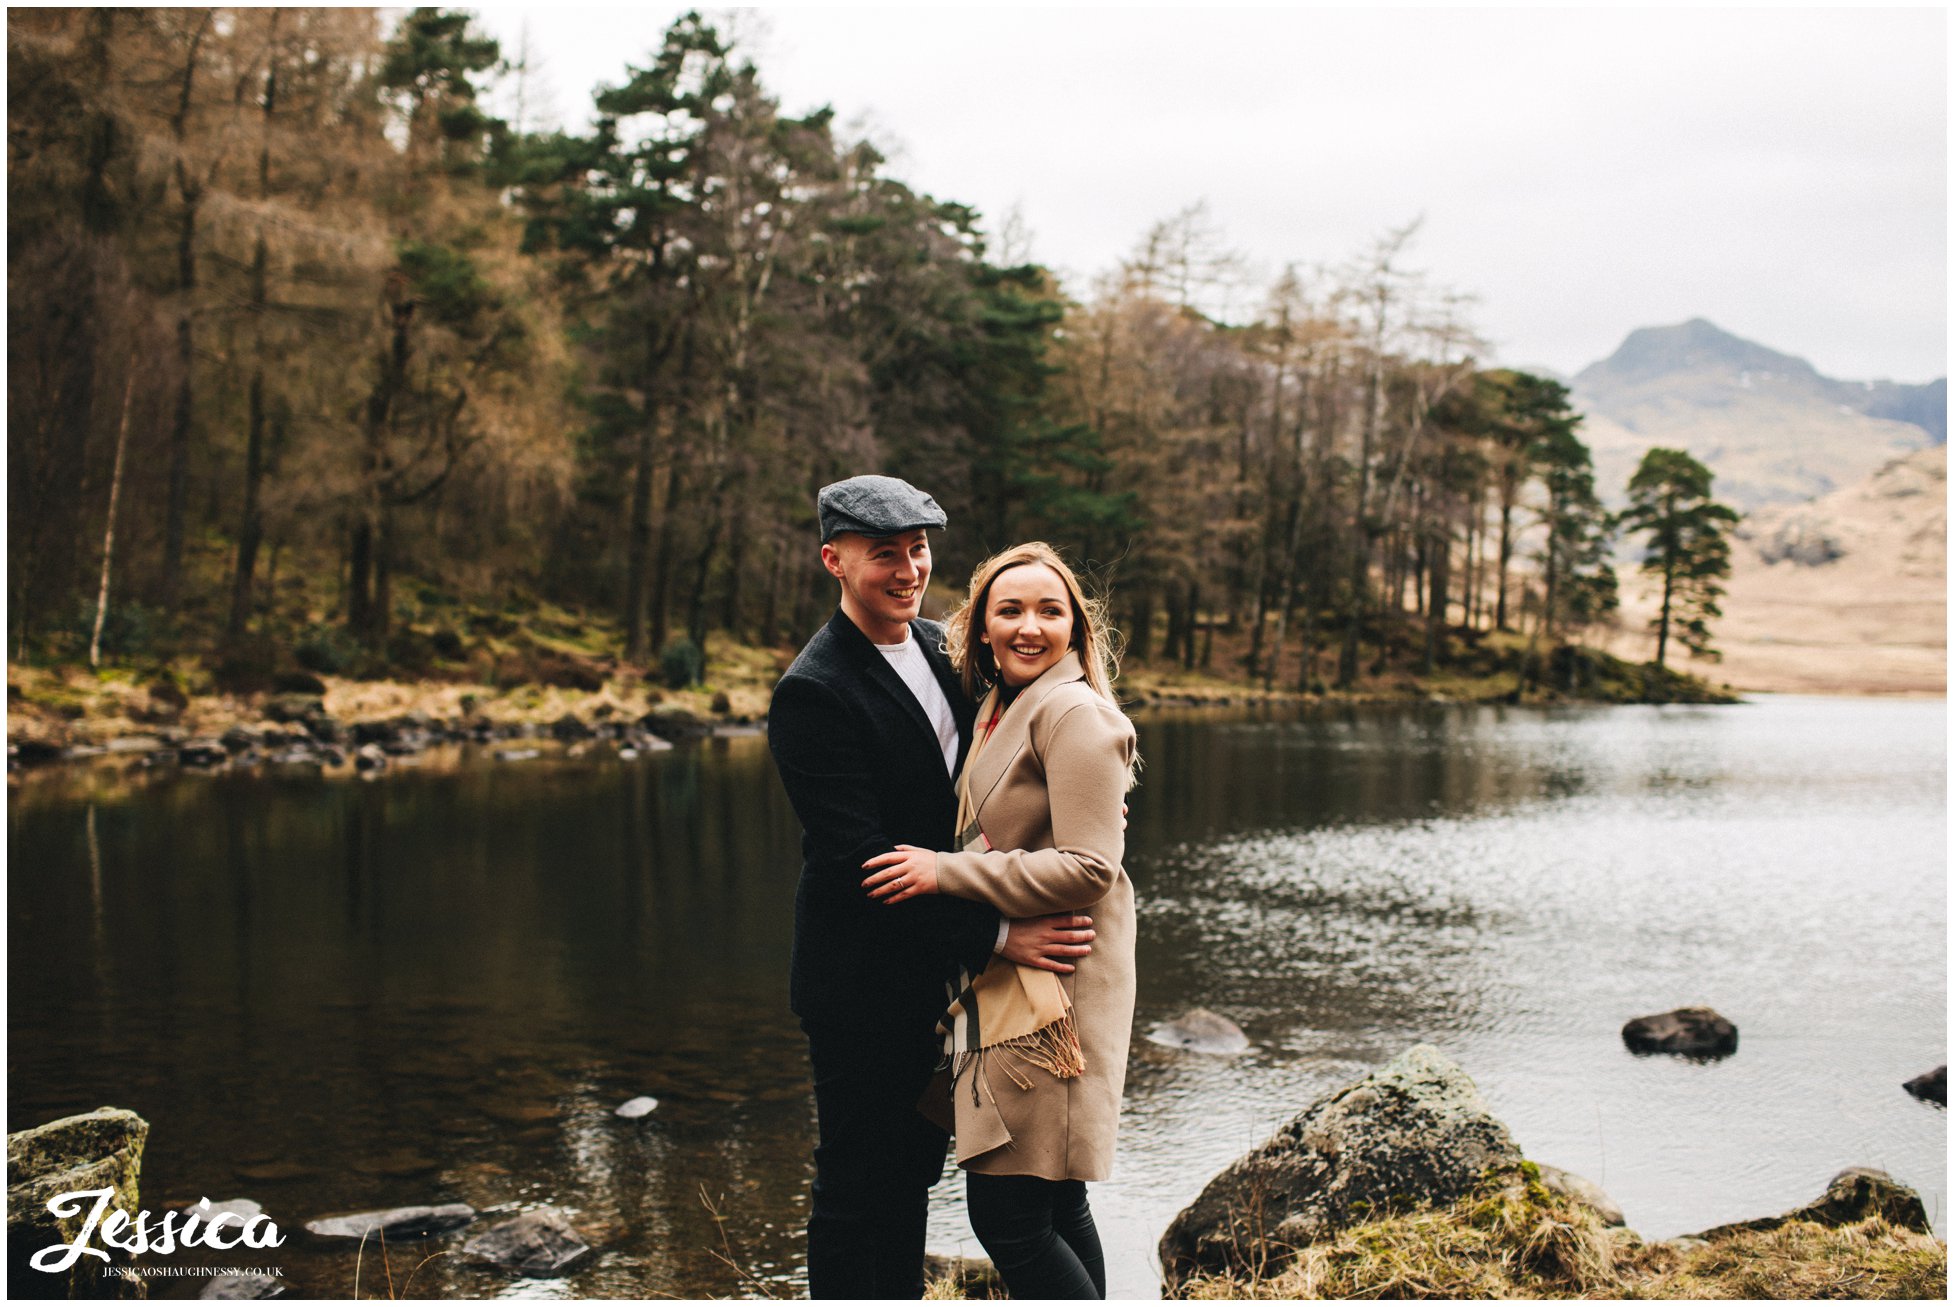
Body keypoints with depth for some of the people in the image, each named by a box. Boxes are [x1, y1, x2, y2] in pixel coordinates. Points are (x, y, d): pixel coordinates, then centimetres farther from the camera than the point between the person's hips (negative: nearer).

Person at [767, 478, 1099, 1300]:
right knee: (854, 1187, 5)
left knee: (914, 1169, 20)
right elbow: (859, 858, -26)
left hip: (934, 975, 8)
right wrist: (996, 935, -29)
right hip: (861, 982, -8)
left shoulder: (937, 647, 7)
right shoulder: (813, 693, -20)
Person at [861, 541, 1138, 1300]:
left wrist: (945, 871, -17)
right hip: (1002, 983, 9)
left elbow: (1086, 867, -21)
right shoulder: (1000, 710, 16)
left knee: (1008, 1215, -9)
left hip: (1051, 990, -9)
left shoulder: (1075, 716, -13)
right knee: (1052, 1209, 15)